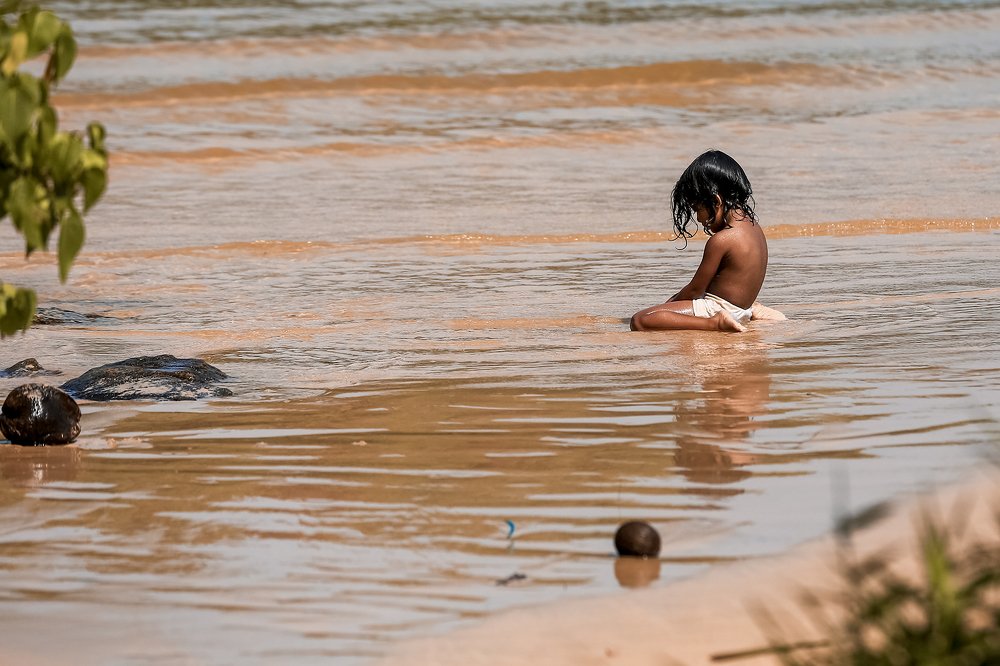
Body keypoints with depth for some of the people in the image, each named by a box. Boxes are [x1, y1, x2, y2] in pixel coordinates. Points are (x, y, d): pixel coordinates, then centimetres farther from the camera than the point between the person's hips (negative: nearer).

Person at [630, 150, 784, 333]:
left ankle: (714, 323, -21)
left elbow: (695, 290, -12)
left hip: (716, 306, -10)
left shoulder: (721, 240, -19)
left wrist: (669, 304, 4)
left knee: (639, 321, -21)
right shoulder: (754, 226, 9)